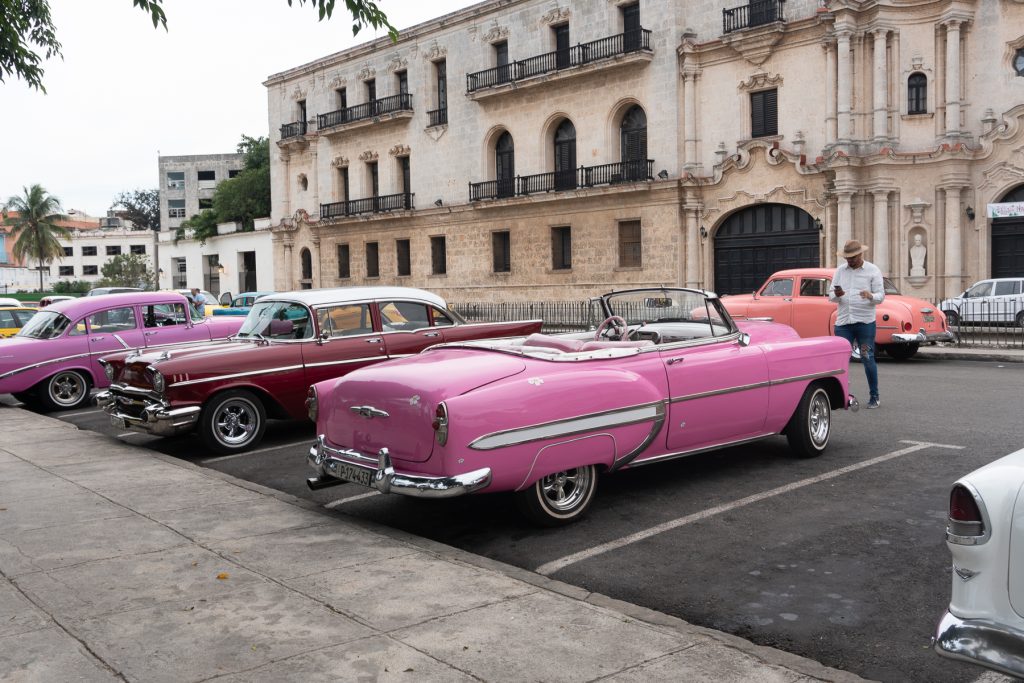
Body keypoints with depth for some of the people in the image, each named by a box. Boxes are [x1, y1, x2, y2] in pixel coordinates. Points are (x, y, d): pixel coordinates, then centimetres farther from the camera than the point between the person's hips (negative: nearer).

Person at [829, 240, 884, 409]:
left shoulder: (873, 270, 3)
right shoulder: (840, 271, 11)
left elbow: (881, 296, -2)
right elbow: (831, 296, 10)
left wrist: (870, 296, -25)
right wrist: (836, 295, -14)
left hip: (865, 322, -3)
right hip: (843, 321, 3)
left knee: (868, 359, 0)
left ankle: (874, 397, 10)